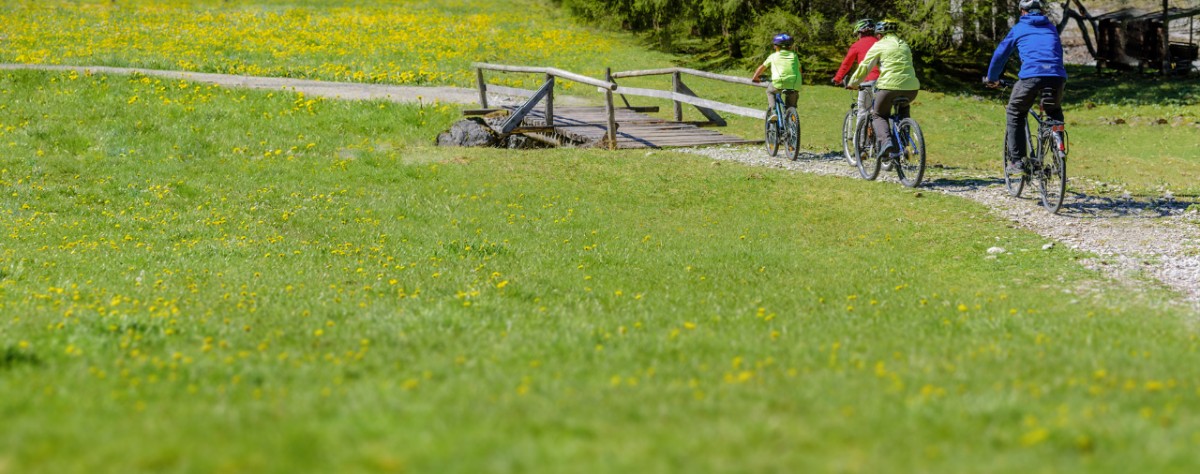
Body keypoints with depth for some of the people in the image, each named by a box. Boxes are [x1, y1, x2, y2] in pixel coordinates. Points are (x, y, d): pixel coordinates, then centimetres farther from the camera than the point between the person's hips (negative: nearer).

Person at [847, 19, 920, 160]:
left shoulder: (879, 46, 6)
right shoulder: (904, 45, 22)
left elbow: (864, 67, 5)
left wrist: (852, 84, 19)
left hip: (889, 86, -5)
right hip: (911, 88, 5)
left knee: (878, 115, 15)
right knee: (904, 109, 35)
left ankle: (885, 140, -14)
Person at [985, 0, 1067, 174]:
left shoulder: (1018, 29, 19)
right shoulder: (1051, 29, 28)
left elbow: (1000, 54, 24)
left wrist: (992, 78, 39)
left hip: (1030, 76, -3)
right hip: (1057, 77, 3)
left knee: (1015, 114, 18)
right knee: (1054, 114, 29)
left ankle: (1016, 161, 9)